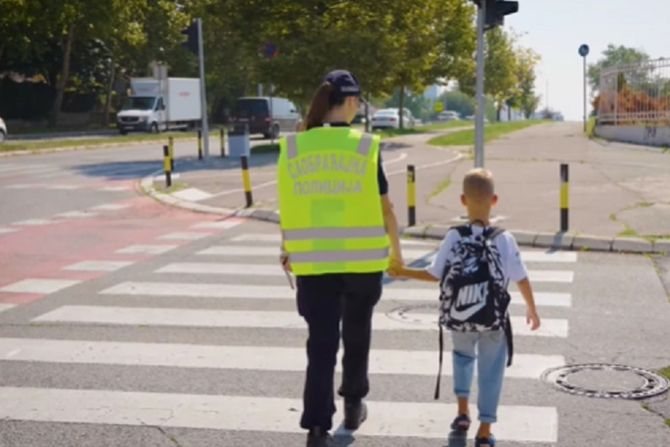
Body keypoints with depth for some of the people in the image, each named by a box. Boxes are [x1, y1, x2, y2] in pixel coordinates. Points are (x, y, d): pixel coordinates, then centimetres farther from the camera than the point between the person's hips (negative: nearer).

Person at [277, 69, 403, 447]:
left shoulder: (295, 147, -2)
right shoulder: (365, 147, -8)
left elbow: (289, 207, 4)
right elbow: (384, 207, -2)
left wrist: (288, 250, 19)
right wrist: (396, 249, 13)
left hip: (313, 262, 1)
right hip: (363, 261, -1)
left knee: (321, 344, 5)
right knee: (356, 336, 19)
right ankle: (354, 405, 36)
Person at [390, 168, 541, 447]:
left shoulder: (454, 237, -11)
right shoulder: (504, 240, -12)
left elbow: (436, 275, -6)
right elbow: (521, 279, -6)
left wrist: (404, 273, 9)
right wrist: (531, 309, 9)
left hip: (459, 319, 2)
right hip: (494, 322, -1)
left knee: (463, 355, 29)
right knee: (490, 372, 11)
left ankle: (462, 411, 27)